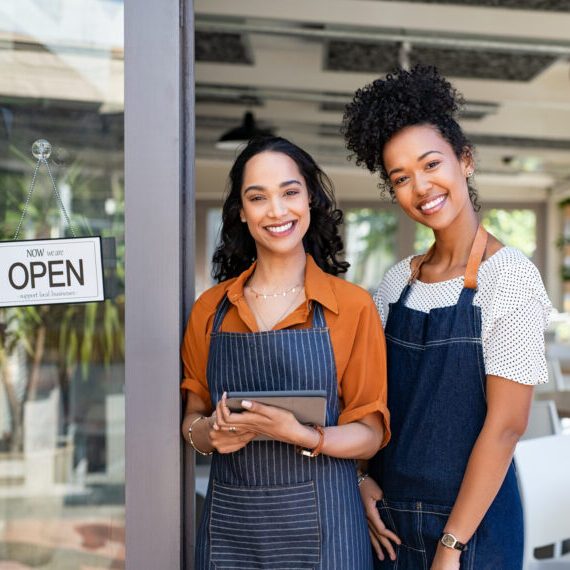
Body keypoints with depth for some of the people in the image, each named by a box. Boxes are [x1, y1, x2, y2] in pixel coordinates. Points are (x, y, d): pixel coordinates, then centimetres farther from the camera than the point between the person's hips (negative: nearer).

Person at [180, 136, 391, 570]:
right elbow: (193, 415, 11)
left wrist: (298, 434, -22)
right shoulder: (211, 308, 2)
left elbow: (369, 434, -5)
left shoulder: (353, 306, -6)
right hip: (230, 522, 3)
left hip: (319, 522, -2)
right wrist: (208, 433, -11)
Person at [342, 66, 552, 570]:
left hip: (472, 519, -5)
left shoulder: (510, 276, -13)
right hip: (389, 518, 5)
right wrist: (363, 481, -3)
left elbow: (507, 423, -17)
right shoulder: (397, 281, 3)